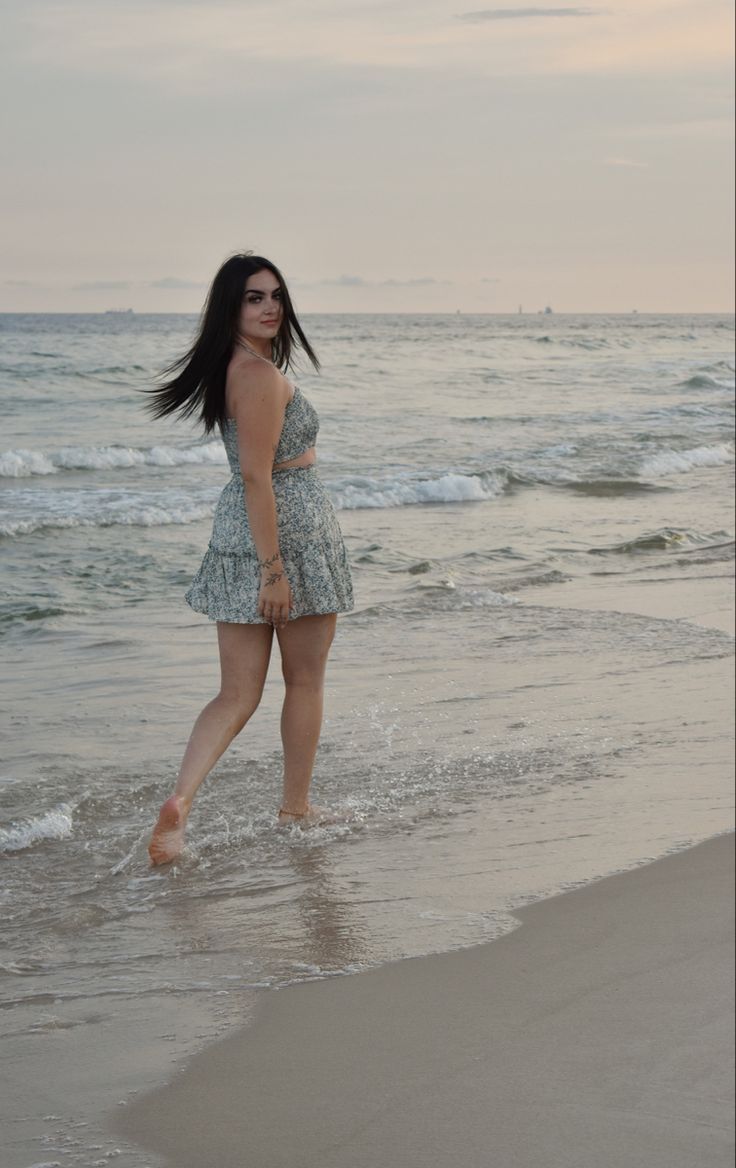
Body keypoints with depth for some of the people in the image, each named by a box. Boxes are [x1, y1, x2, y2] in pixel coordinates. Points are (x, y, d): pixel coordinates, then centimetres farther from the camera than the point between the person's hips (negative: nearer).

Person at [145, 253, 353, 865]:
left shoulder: (232, 368, 13)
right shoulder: (262, 374, -18)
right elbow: (257, 476, -22)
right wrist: (275, 569, -23)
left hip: (237, 535, 8)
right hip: (291, 531, -8)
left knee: (238, 695, 6)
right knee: (305, 680, 10)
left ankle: (181, 800, -12)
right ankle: (296, 807, 22)